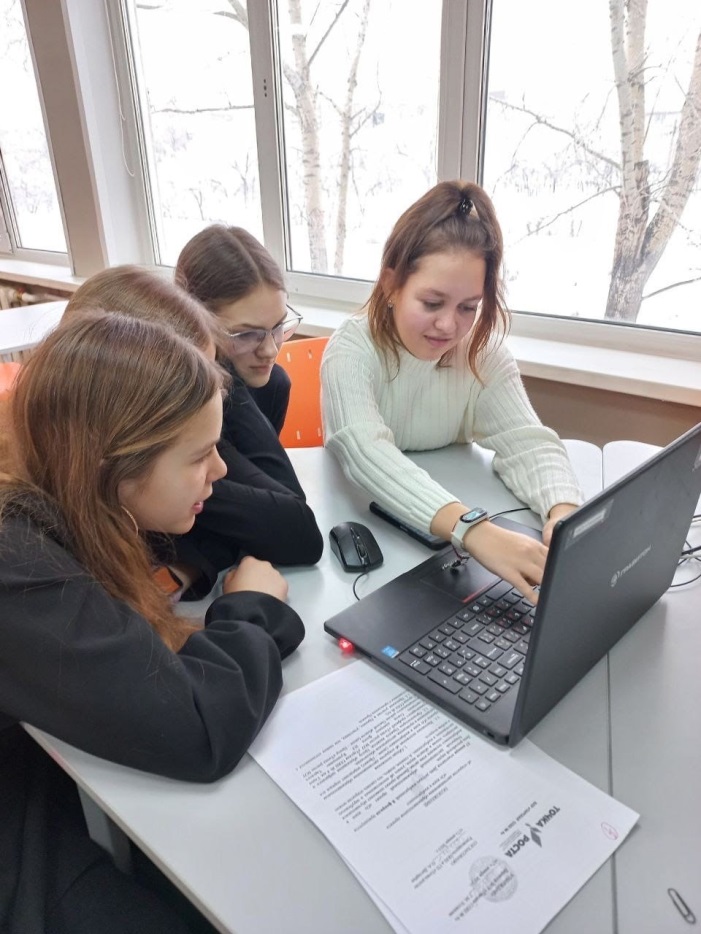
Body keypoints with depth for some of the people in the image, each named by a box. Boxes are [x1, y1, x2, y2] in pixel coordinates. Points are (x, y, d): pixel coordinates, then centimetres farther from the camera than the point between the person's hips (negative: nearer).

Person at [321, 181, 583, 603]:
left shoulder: (485, 353, -8)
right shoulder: (352, 351, -20)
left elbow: (527, 440, -15)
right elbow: (369, 454, -36)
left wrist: (564, 511, -36)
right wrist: (473, 528, -49)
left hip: (451, 543, 4)